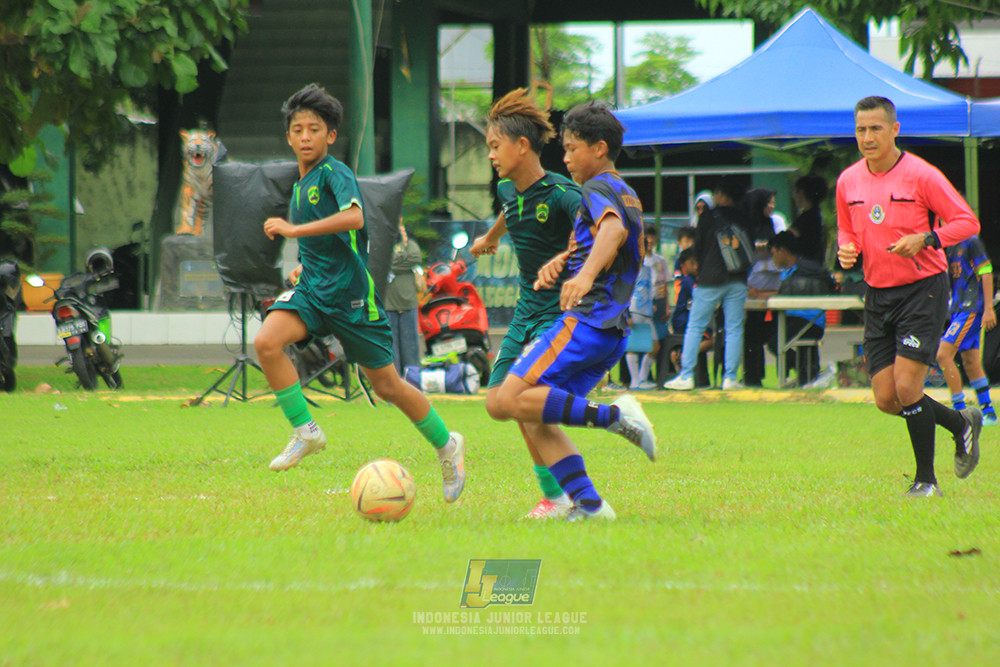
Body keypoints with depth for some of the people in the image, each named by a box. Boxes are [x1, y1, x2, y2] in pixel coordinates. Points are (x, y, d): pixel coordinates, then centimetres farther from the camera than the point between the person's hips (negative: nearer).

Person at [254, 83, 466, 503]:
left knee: (386, 385, 4)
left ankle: (446, 445, 26)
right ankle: (306, 433, -13)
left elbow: (354, 217, -32)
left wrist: (295, 230, -33)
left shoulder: (334, 173, -12)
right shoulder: (301, 183, 14)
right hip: (312, 291, 7)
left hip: (351, 294, -7)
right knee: (267, 341, -22)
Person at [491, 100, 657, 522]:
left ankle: (614, 416, -22)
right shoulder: (626, 195, 25)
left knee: (508, 401, -18)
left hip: (586, 321, -10)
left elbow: (613, 230, -28)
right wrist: (560, 261, 17)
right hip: (614, 331, 10)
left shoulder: (599, 190, -6)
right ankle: (588, 504, -5)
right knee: (540, 419, 6)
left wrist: (585, 274, -46)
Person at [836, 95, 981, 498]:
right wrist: (846, 250, -2)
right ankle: (961, 423, 26)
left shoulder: (921, 176, -10)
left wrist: (924, 239, -23)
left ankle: (926, 480, 1)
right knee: (886, 399, 1)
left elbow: (967, 222, -8)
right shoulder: (848, 181, 6)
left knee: (907, 387, -15)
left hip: (922, 288, -6)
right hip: (878, 295, 6)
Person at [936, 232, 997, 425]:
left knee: (944, 355, -14)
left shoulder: (971, 242, -10)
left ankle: (960, 409, -10)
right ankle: (987, 411, 16)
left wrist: (989, 308, -16)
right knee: (971, 362, 10)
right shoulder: (948, 245, 13)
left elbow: (986, 273, -13)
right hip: (958, 308, 9)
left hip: (972, 308, -9)